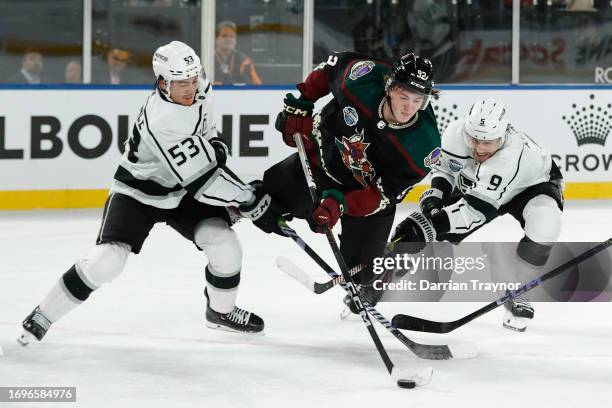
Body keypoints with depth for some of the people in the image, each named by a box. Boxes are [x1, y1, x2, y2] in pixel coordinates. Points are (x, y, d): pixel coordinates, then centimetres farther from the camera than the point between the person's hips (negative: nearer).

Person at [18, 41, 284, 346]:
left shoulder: (199, 89, -11)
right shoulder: (161, 122, -36)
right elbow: (201, 180, -35)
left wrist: (214, 144, -3)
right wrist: (251, 201, -31)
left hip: (183, 193, 7)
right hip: (137, 193, -7)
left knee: (224, 243, -10)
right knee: (107, 259, -21)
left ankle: (221, 311, 18)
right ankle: (43, 315, -5)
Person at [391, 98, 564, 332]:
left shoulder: (514, 154, -45)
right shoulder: (456, 133, -28)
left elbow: (477, 207, -49)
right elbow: (444, 166, -4)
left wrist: (430, 224, -56)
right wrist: (434, 196, -22)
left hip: (530, 185, -5)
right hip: (474, 183, 5)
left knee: (544, 224, -35)